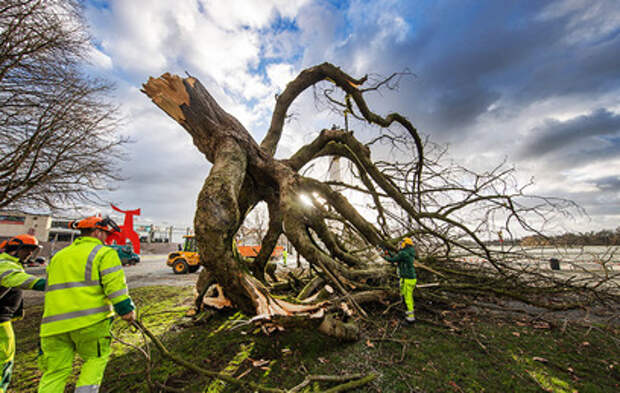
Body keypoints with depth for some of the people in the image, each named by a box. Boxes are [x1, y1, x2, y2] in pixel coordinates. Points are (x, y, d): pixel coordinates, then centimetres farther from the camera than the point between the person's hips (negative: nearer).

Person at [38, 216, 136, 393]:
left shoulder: (58, 256, 21)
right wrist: (126, 309, -11)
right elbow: (115, 284, -15)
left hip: (54, 322, 6)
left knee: (55, 372, 12)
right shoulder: (104, 253, -3)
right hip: (90, 319, -6)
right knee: (96, 359, 13)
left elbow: (51, 289, 26)